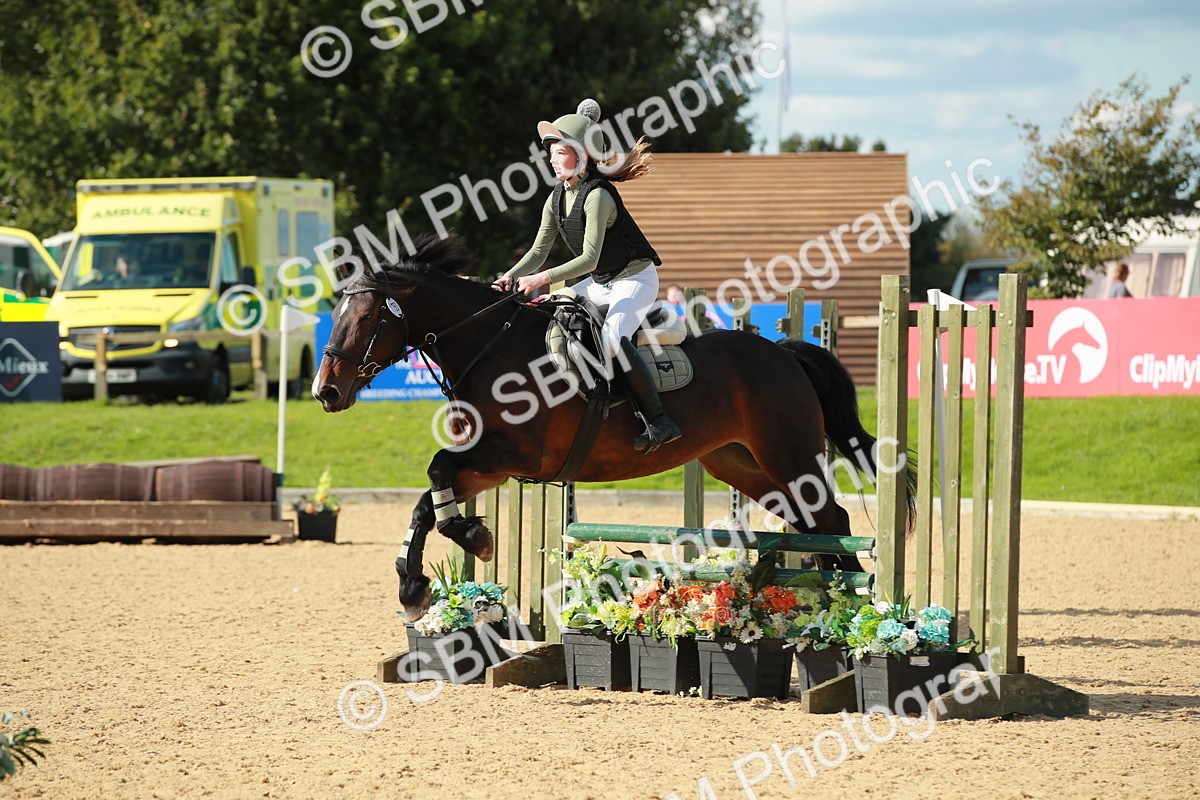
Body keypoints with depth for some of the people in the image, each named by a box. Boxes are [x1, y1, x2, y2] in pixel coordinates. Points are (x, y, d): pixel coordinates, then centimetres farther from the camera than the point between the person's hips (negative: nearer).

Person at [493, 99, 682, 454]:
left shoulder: (597, 196, -23)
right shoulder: (556, 200, 3)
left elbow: (589, 258, -29)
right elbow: (539, 251, 4)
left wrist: (544, 278, -36)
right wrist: (512, 277, -14)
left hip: (636, 279, -9)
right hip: (600, 284, 9)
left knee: (613, 337, -33)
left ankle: (659, 421, -30)